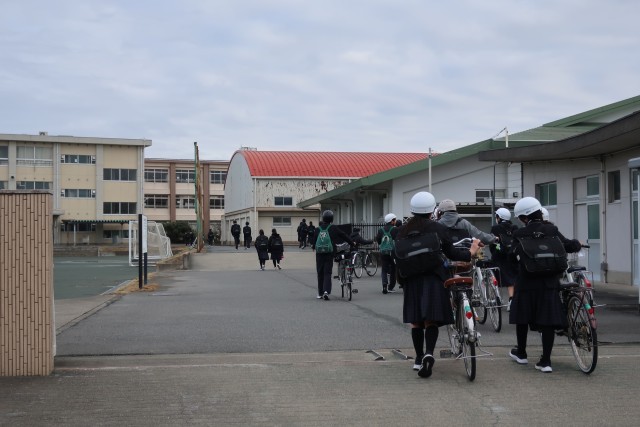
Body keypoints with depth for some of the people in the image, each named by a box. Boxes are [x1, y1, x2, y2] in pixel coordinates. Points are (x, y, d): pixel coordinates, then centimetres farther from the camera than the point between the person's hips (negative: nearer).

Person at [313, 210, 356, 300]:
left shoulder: (317, 229, 3)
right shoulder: (333, 228, -2)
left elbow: (314, 242, 7)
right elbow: (344, 236, 5)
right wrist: (352, 243, 18)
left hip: (319, 253, 2)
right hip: (329, 253, -2)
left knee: (320, 273, 11)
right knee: (327, 272, 0)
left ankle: (320, 293, 16)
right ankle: (326, 291, -18)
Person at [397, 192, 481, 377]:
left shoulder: (403, 230, 2)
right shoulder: (438, 228, -4)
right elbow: (451, 253, 1)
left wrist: (401, 278, 16)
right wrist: (471, 252, 15)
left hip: (412, 280, 2)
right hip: (433, 279, -2)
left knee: (416, 321, 11)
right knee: (431, 320, -1)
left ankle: (419, 359, 17)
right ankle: (428, 353, -22)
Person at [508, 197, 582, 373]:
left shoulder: (519, 234, -7)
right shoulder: (551, 230, -4)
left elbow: (513, 257, 1)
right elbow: (568, 246, -4)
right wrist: (578, 243, 18)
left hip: (526, 283, -1)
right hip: (549, 283, 1)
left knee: (522, 318, 16)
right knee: (548, 320, 3)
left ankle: (521, 353, 31)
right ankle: (546, 361, 0)